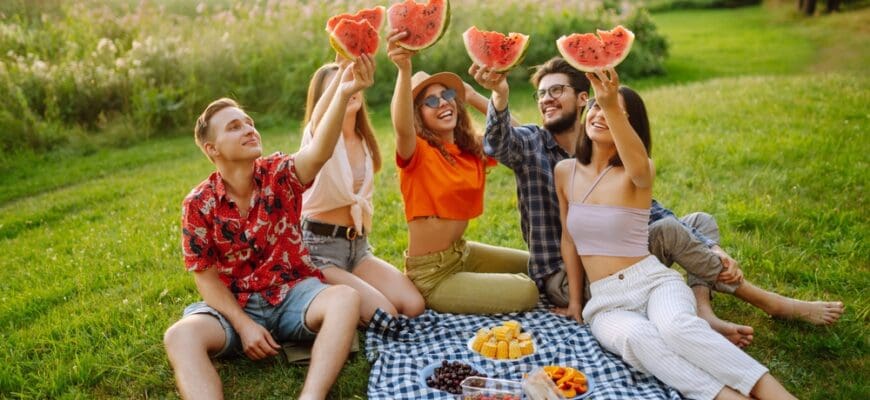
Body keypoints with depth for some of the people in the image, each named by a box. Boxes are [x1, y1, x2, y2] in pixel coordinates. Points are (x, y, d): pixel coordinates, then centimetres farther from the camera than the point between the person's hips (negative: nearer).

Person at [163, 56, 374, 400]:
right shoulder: (198, 204, -5)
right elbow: (208, 278, -2)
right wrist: (243, 325, -17)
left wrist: (343, 95, -46)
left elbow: (319, 153, -29)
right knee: (180, 336, -29)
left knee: (346, 298, -31)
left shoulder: (280, 175, -6)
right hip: (235, 305, 0)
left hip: (294, 293, 0)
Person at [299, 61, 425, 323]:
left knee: (414, 306, -14)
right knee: (385, 315, -23)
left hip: (358, 245, 7)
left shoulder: (364, 141, 12)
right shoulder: (319, 133, -9)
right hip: (319, 248, -7)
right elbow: (319, 115, -37)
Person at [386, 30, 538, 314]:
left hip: (463, 253, 9)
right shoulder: (417, 152, -18)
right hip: (432, 274, -8)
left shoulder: (474, 149, 4)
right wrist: (404, 70, -56)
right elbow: (402, 127, -40)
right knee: (526, 292, -12)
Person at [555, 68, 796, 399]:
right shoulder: (565, 171, 6)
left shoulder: (637, 174, -5)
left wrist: (612, 106, -48)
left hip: (655, 281, -2)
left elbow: (639, 166, -33)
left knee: (677, 327, -38)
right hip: (606, 302, 2)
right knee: (636, 336, -35)